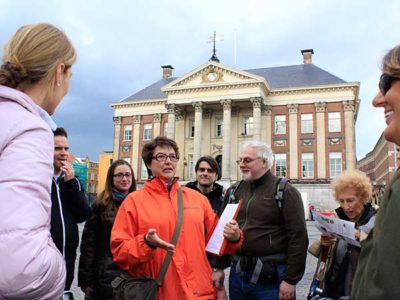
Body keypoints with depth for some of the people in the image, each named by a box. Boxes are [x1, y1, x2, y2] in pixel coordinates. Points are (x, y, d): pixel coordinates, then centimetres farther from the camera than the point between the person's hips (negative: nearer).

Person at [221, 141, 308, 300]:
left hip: (271, 277, -5)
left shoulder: (285, 191, -8)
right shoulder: (233, 191, 8)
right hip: (237, 273, 5)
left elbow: (298, 237, -12)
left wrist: (290, 279, -14)